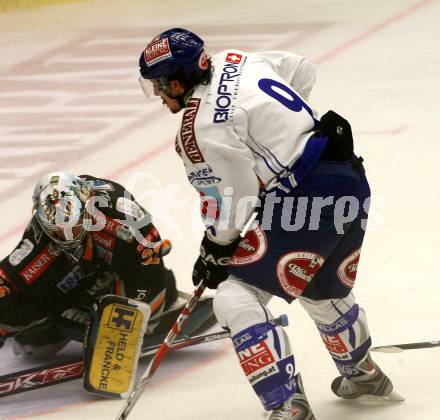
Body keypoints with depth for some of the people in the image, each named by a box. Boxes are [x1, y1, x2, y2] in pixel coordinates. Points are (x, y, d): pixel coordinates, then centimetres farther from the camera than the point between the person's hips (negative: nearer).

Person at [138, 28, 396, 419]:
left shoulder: (200, 128, -16)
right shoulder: (234, 63, 9)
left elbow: (234, 201, -12)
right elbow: (302, 70, 24)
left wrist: (215, 252, 4)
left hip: (305, 202, -10)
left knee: (237, 297, -8)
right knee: (323, 293, 32)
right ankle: (363, 375, 54)